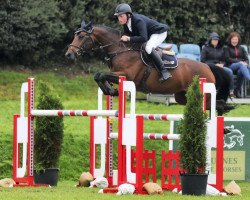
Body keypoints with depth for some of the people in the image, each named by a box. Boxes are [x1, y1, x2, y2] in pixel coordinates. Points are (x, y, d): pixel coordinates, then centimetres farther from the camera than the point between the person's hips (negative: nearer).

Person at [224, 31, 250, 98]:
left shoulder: (241, 49, 26)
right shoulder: (227, 49, 14)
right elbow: (227, 59, -1)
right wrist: (239, 62, -13)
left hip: (241, 66, 3)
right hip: (231, 66, -3)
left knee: (240, 71, -36)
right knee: (241, 65, -37)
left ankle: (237, 90, -28)